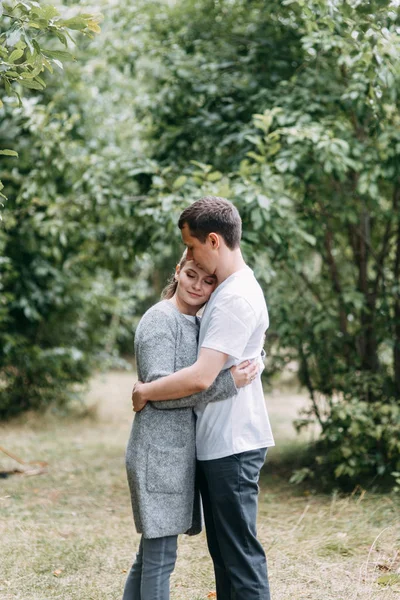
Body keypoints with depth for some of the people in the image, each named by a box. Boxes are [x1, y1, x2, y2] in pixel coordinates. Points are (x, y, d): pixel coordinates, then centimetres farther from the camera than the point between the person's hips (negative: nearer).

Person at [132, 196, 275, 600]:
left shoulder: (236, 298, -19)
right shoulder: (227, 290, 13)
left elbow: (201, 377, -25)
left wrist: (144, 392, -12)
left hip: (232, 445, -10)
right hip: (216, 444, 10)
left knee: (240, 552, -4)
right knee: (224, 550, 16)